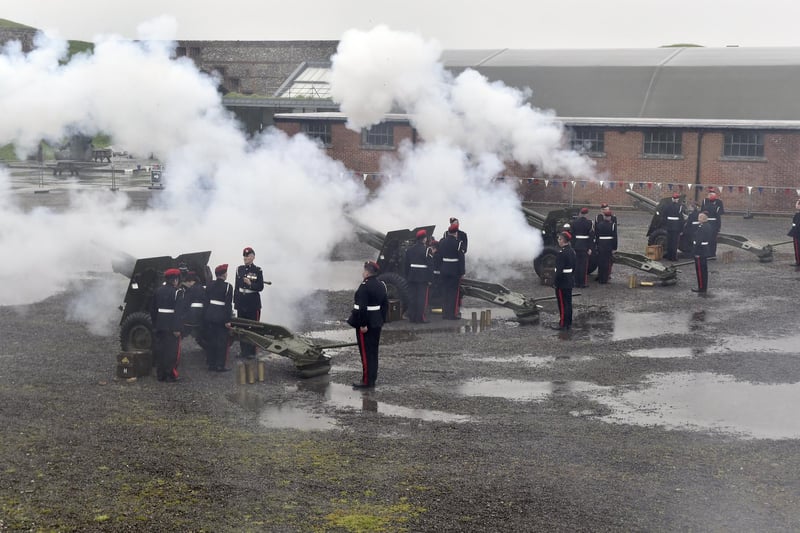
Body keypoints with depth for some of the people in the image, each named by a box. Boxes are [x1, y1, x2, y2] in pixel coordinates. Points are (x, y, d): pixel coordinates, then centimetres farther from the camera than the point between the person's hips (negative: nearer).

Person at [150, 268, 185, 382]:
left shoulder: (158, 290, 8)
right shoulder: (178, 292, -11)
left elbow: (152, 309, 12)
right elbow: (179, 311, -18)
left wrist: (154, 324, 18)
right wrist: (177, 328, -18)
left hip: (159, 326, 6)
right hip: (171, 326, -6)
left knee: (159, 350, 12)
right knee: (172, 351, 1)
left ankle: (160, 374, 18)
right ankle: (171, 375, 1)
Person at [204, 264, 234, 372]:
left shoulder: (209, 285, 6)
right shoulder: (227, 286, -11)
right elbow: (228, 304, -13)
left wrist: (206, 314, 15)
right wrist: (228, 320, -11)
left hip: (209, 315, 5)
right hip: (221, 317, -5)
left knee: (211, 341, 12)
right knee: (222, 341, 3)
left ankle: (211, 364, 17)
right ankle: (220, 365, 4)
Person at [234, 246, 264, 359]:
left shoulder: (257, 271, -3)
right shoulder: (239, 269, 9)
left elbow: (260, 287, -7)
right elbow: (236, 286, 13)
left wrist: (250, 284, -24)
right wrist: (235, 301, 11)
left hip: (253, 304, -4)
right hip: (241, 302, 4)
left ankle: (251, 352, 2)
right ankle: (243, 350, 16)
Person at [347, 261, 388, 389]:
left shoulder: (365, 286, -20)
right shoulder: (381, 285, 9)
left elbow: (362, 307, -24)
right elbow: (385, 304, 14)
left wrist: (362, 324, -21)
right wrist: (381, 320, 19)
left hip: (365, 326, -9)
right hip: (377, 324, 9)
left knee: (366, 353, -3)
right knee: (373, 352, 15)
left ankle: (367, 381, 0)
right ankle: (372, 378, 21)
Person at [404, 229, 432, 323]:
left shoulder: (409, 250, 8)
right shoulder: (426, 249, -11)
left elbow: (405, 264, 12)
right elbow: (430, 265, -12)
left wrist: (407, 276, 19)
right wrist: (430, 279, -6)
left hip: (412, 277, 6)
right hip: (423, 278, -6)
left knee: (412, 297, 10)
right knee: (422, 297, -1)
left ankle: (412, 317, 15)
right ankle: (421, 318, -2)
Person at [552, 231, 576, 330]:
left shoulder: (561, 253, -22)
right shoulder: (572, 251, 7)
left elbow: (559, 270, -22)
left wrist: (555, 282, -16)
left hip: (562, 282, -9)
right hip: (570, 281, 9)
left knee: (562, 303, -2)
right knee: (568, 302, 14)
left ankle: (563, 324, 4)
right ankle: (568, 323, 20)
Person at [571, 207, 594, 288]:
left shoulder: (574, 222, 4)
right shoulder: (589, 223, -9)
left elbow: (572, 235, 5)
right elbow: (591, 236, -12)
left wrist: (573, 247, 10)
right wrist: (590, 248, -8)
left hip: (576, 245, 4)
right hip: (585, 246, -4)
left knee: (577, 264, 11)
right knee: (584, 264, 1)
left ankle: (577, 282, 16)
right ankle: (583, 283, 4)